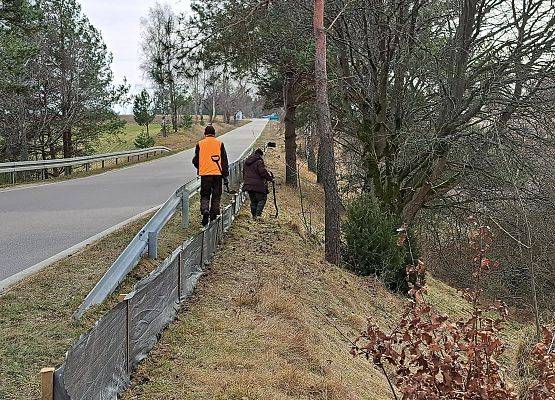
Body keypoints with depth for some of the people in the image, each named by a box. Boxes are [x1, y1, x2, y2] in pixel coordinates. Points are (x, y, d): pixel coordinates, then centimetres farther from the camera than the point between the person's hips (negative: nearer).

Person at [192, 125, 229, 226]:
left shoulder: (200, 144, 3)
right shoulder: (219, 144, 3)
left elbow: (195, 161, 8)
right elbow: (224, 160, 3)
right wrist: (225, 175, 8)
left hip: (205, 173, 0)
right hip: (217, 173, 0)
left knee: (205, 195, 7)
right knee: (216, 195, 9)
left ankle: (205, 210, -16)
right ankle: (214, 215, 10)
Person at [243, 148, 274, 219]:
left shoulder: (247, 161, 16)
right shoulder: (259, 161, -10)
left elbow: (244, 172, 23)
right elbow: (263, 172, -16)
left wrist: (245, 181, 31)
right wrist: (270, 177, -5)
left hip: (248, 184, 8)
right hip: (257, 185, -8)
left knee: (253, 200, 15)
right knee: (262, 199, 0)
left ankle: (254, 215, 15)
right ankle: (258, 214, -11)